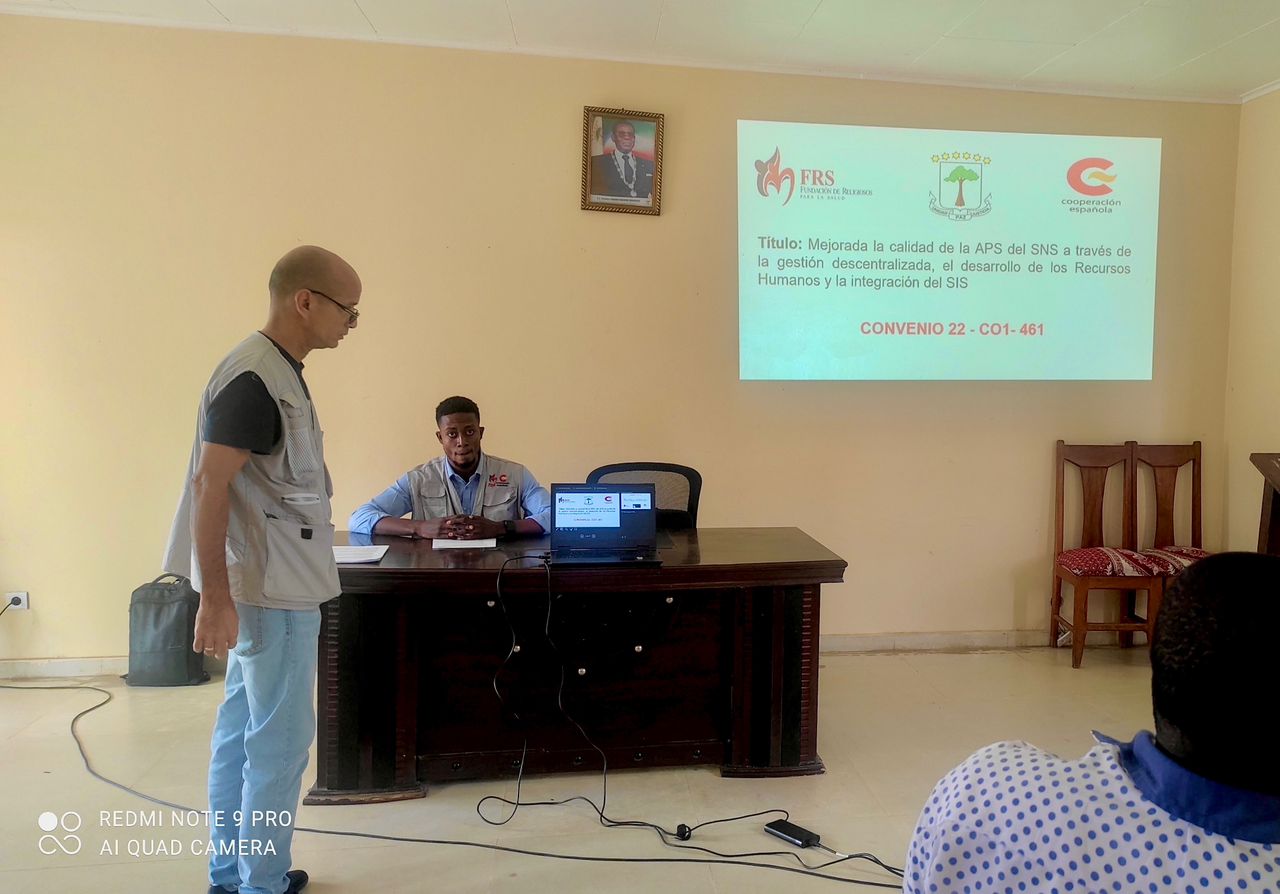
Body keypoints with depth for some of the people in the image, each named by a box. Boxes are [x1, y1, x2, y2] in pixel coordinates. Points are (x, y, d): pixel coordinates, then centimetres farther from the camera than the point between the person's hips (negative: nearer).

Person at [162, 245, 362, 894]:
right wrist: (215, 598, -24)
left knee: (242, 729, 17)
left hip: (272, 583, 10)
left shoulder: (274, 371, 11)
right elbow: (208, 485, -23)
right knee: (281, 740, 1)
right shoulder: (254, 378, -19)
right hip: (274, 589, -10)